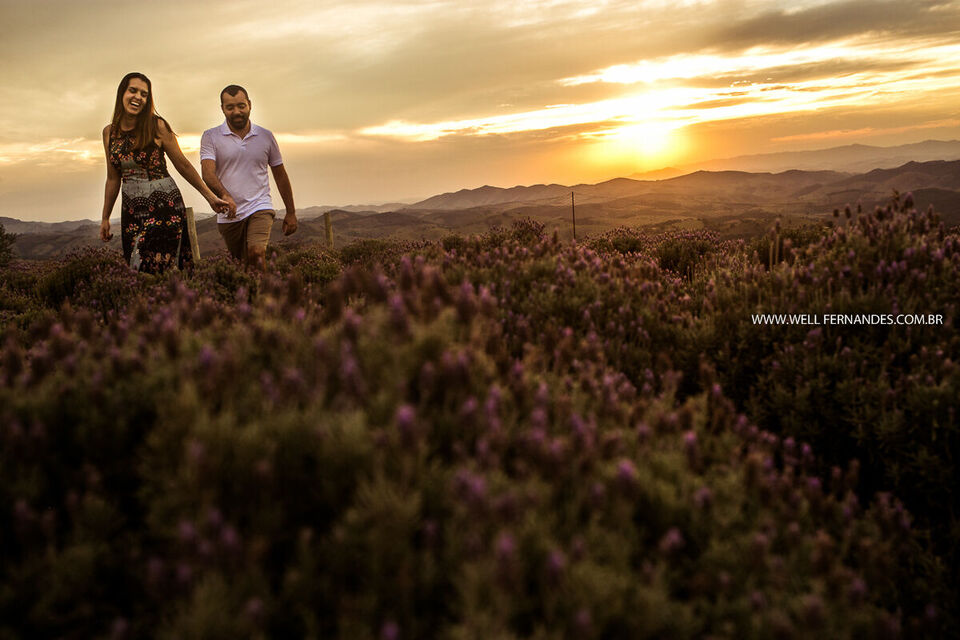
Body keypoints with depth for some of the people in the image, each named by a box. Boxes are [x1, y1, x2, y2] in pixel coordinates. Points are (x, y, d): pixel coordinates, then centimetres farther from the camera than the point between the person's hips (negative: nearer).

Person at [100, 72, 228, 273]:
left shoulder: (156, 126, -4)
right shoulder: (110, 132, 8)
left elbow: (182, 165, 3)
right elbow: (113, 178, 16)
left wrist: (210, 196, 6)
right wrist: (105, 218, 20)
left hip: (164, 204, -4)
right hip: (131, 209, 4)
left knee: (160, 269, -14)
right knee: (134, 272, 0)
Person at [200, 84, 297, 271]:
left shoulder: (266, 136, 7)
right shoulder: (211, 137, 1)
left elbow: (280, 175, 15)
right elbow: (207, 172, -14)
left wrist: (291, 212, 14)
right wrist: (224, 195, -35)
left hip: (260, 208, -1)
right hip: (228, 215, 1)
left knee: (257, 255, -25)